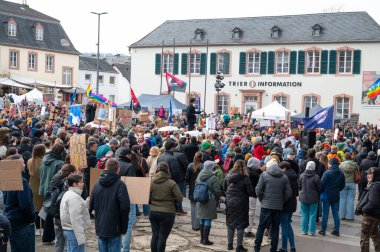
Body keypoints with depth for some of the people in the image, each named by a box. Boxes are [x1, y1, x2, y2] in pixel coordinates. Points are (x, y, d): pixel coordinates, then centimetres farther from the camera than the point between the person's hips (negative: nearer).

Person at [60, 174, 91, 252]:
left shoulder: (68, 194, 15)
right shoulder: (74, 197, -18)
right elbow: (76, 220, -23)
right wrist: (81, 237, -24)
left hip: (68, 230, 11)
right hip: (75, 232, -11)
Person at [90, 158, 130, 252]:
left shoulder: (97, 184, 5)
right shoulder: (119, 185, -13)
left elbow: (91, 206, 10)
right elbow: (125, 207, -18)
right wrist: (123, 228, -8)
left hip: (100, 228, 5)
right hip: (114, 229, -5)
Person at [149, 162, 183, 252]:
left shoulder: (151, 182, -3)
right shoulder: (171, 183, -11)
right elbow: (179, 198, -10)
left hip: (153, 212, 3)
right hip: (167, 213, -3)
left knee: (155, 235, 11)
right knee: (162, 237, 2)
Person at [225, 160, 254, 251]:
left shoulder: (229, 176, -1)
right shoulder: (245, 178, -14)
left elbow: (225, 188, 9)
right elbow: (250, 192, -13)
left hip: (229, 202, 4)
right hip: (241, 203, -4)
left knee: (230, 223, 16)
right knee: (240, 225, 5)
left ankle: (230, 244, 22)